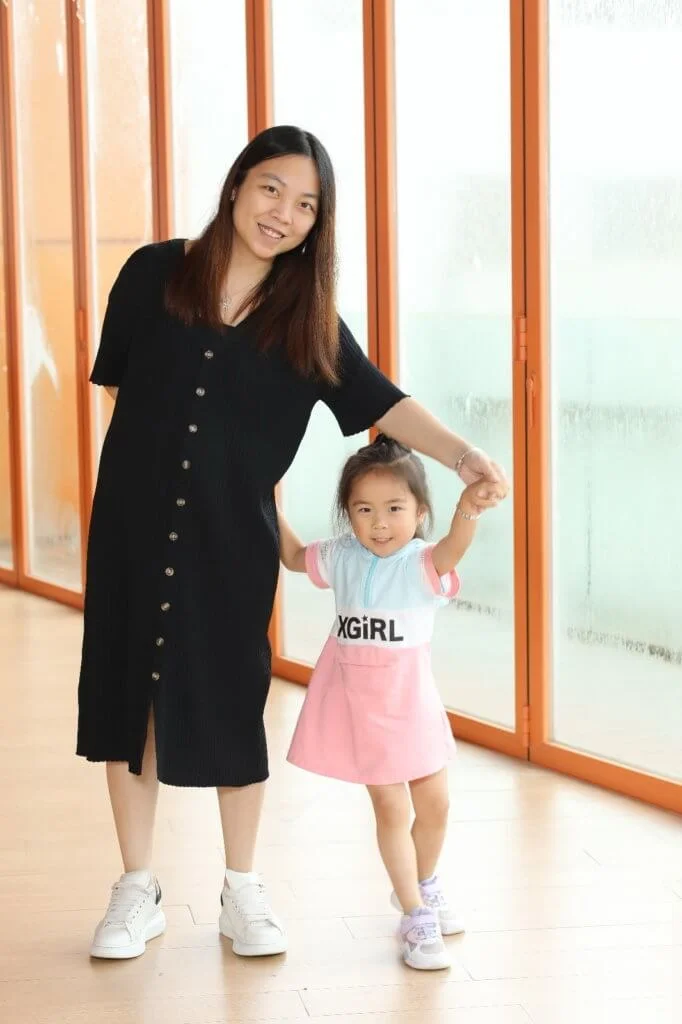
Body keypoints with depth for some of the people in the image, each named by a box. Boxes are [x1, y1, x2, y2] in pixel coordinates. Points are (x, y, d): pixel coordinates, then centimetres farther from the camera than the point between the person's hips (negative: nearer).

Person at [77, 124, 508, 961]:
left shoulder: (307, 317, -2)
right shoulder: (155, 274, -3)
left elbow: (378, 402, -11)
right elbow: (118, 382, 7)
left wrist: (462, 455, -24)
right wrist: (155, 455, 3)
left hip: (233, 538, 0)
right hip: (134, 524, 1)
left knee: (230, 702, 6)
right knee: (126, 695, 6)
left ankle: (243, 891, 22)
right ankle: (137, 891, 20)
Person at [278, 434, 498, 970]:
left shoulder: (422, 565, -16)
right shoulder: (342, 558, -4)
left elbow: (453, 548, -41)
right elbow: (293, 556, 16)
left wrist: (468, 510, -62)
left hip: (410, 701, 0)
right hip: (357, 703, 0)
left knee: (434, 805, 11)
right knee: (391, 808, 0)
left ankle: (424, 885, 39)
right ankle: (416, 916, 10)